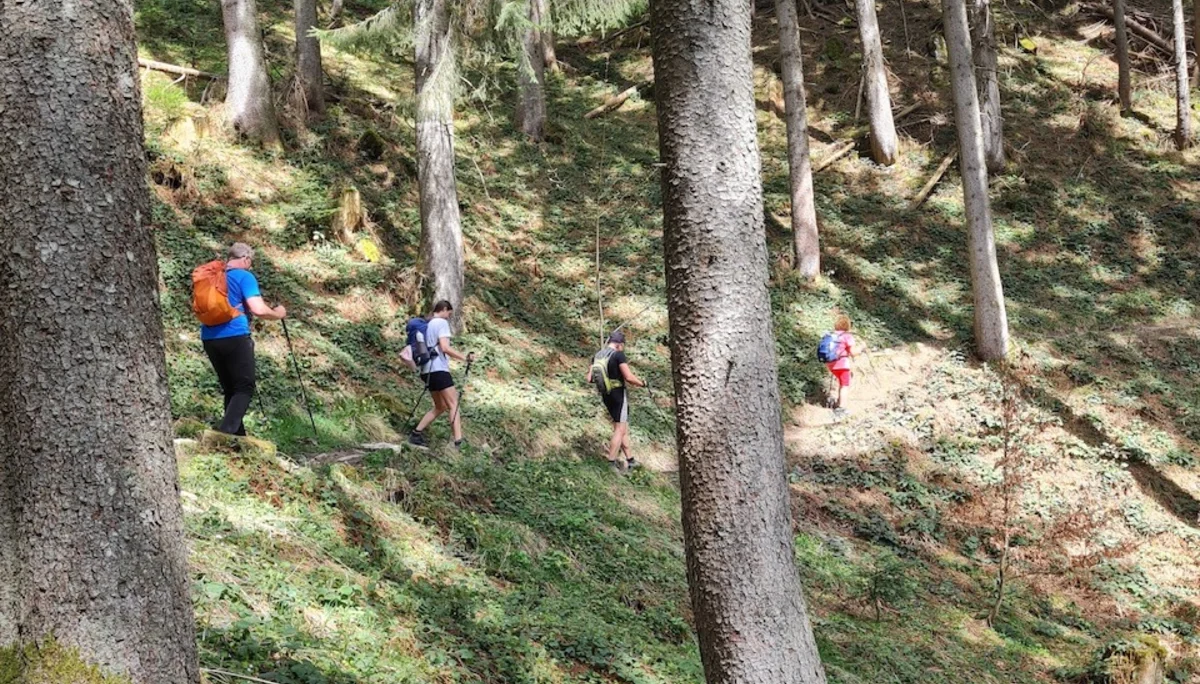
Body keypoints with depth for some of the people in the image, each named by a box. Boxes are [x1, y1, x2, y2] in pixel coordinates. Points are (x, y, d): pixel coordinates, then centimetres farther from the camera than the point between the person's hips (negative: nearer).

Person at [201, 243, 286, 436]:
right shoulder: (244, 276, -3)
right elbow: (259, 310, -12)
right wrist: (278, 314, 7)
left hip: (209, 338, 7)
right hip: (234, 337, -7)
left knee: (229, 389, 14)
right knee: (244, 387, -3)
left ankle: (237, 437, 11)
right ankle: (226, 433, -23)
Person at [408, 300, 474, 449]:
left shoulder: (427, 325, 19)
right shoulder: (442, 322, -7)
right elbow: (445, 347, -19)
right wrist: (465, 357, -19)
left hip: (428, 370, 9)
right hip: (439, 370, -9)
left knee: (440, 406, 17)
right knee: (454, 405, -10)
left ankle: (416, 433, 12)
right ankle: (458, 442, -20)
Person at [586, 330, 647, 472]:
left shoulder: (597, 356, 5)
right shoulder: (618, 355, -16)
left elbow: (589, 379, 6)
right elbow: (629, 377, -21)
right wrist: (642, 383, -3)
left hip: (606, 396, 7)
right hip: (618, 394, -7)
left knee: (623, 428, 17)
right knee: (620, 430, -1)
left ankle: (630, 460, 23)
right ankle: (611, 463, -3)